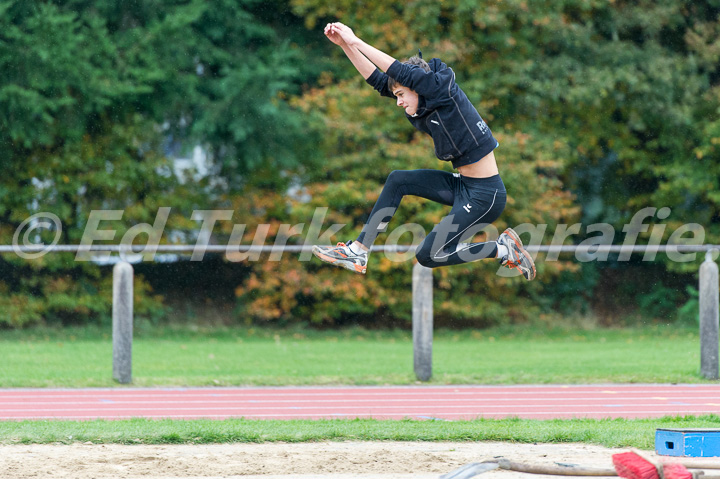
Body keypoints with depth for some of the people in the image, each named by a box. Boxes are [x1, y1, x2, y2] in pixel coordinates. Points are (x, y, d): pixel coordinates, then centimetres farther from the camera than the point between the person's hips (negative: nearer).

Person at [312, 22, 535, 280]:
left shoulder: (445, 92, -14)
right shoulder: (423, 109, 9)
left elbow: (401, 72, -21)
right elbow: (379, 80, 7)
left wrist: (356, 41, -15)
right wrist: (345, 45, -1)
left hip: (484, 196, -9)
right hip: (462, 185, 9)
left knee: (427, 255, -8)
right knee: (397, 181, 10)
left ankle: (503, 249, 1)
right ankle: (357, 253, 12)